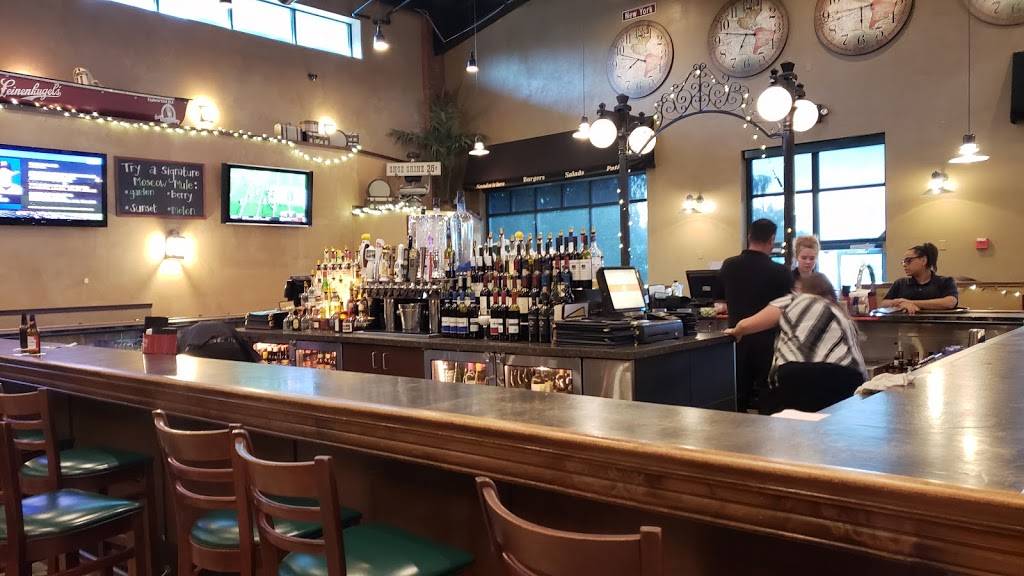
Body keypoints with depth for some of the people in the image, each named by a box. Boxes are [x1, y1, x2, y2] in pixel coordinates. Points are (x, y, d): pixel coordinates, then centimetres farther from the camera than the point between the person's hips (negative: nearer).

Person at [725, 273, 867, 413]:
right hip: (844, 378, 3)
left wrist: (736, 332, 36)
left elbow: (746, 325, 15)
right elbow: (859, 363, 29)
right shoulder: (845, 316, 32)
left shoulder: (794, 301, 20)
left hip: (796, 376, -3)